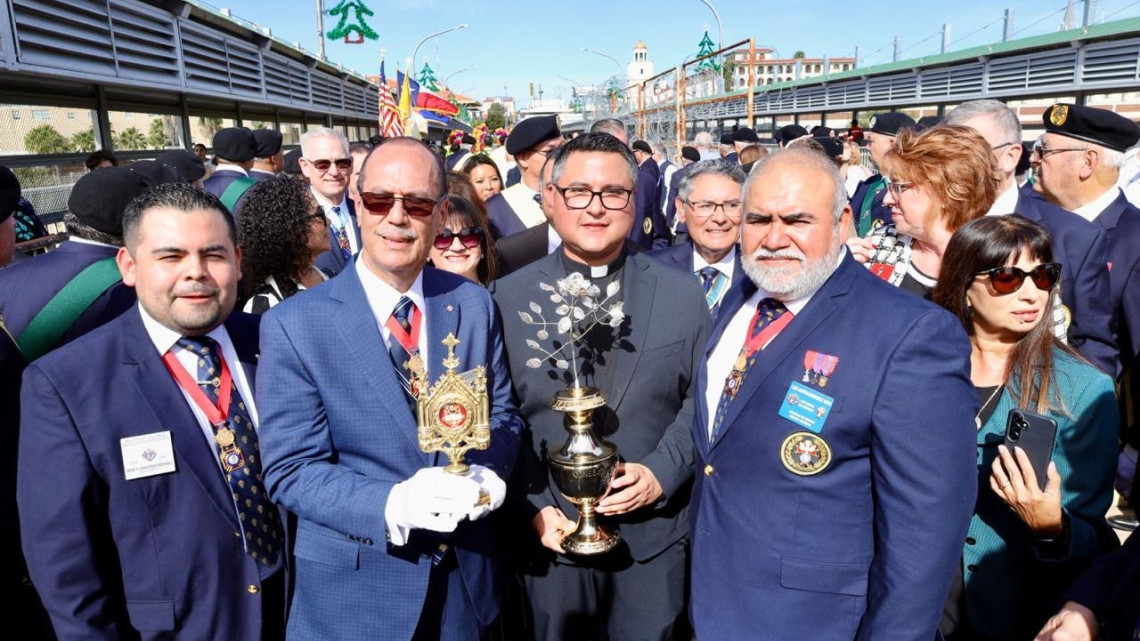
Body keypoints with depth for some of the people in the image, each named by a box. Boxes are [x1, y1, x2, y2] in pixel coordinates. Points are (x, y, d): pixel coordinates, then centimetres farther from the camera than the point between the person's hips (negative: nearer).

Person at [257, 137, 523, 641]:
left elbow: (503, 417, 3)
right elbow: (290, 471, -13)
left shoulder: (474, 304, -3)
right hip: (356, 584, -3)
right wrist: (393, 505, -28)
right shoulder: (294, 325, -13)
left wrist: (486, 472, -18)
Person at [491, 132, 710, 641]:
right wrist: (532, 508, -11)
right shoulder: (507, 297, -5)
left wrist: (660, 473, -13)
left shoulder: (682, 294, -2)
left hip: (653, 536, 1)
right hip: (547, 536, 0)